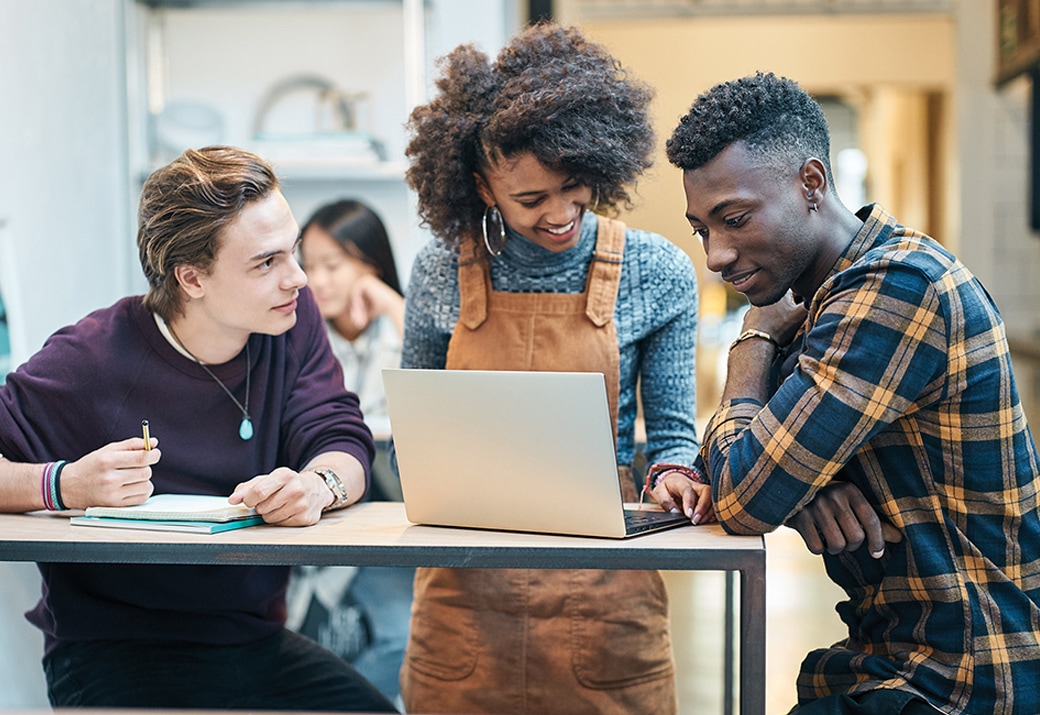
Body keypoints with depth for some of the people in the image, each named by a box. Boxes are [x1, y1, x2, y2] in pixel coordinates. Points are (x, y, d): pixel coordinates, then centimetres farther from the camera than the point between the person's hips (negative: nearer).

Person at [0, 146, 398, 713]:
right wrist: (64, 485, -31)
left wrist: (318, 484, -29)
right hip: (111, 656, -4)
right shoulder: (90, 362, -14)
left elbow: (342, 440, -5)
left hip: (255, 640, 5)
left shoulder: (290, 319, 2)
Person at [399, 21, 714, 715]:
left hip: (604, 600, -1)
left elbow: (670, 432, 3)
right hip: (466, 590, 1)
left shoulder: (658, 273, -4)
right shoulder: (440, 273, -2)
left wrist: (673, 477, -17)